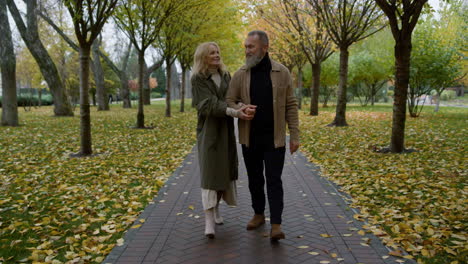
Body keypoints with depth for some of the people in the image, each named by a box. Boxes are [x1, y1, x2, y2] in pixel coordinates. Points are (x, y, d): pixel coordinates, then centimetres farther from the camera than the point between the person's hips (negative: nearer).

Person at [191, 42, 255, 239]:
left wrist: (241, 106, -23)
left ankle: (216, 209, 28)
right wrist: (235, 112, -30)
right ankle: (209, 221, -9)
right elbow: (209, 104, -19)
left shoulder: (225, 76, 10)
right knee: (209, 172, -9)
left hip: (226, 129, 5)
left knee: (224, 170, 10)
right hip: (209, 131, -5)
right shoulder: (198, 79, -8)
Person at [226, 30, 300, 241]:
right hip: (249, 138, 3)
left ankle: (276, 224, 2)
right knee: (254, 179, 13)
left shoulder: (282, 73, -2)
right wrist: (240, 109, -20)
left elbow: (290, 106, 0)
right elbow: (229, 101, 4)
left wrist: (295, 135, -4)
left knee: (274, 180, -3)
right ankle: (258, 214, 31)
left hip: (274, 138, -2)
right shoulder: (240, 74, 2)